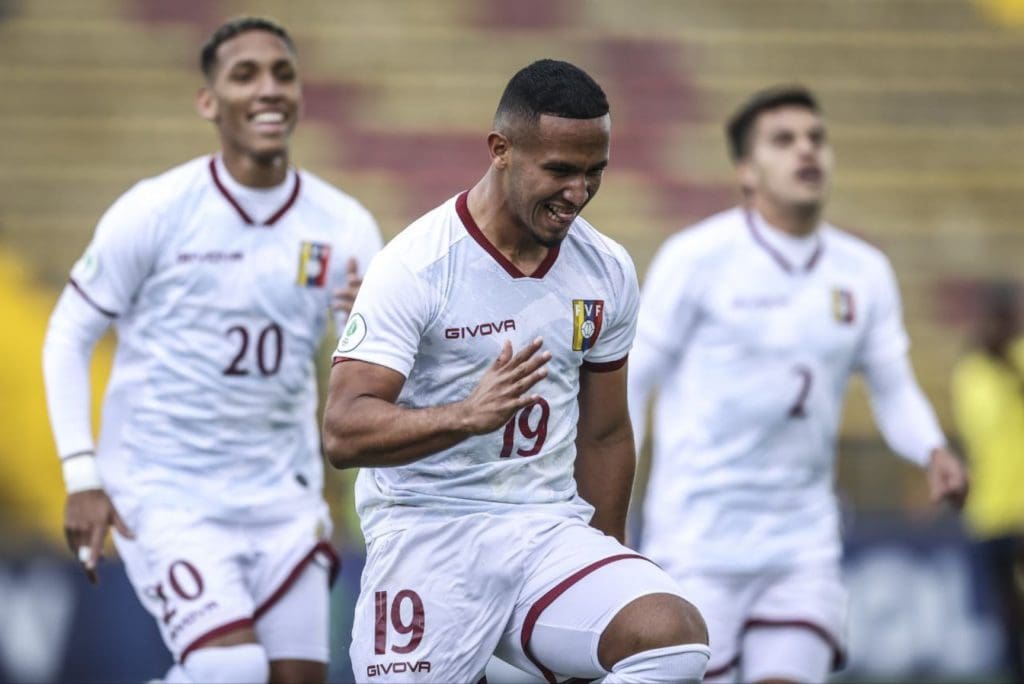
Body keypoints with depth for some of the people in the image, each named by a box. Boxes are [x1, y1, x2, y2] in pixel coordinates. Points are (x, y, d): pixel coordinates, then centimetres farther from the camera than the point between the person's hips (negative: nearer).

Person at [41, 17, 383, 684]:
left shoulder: (342, 228, -1)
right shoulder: (154, 211, -9)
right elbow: (68, 337, -1)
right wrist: (82, 478, -8)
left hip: (282, 494, 5)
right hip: (164, 495, -4)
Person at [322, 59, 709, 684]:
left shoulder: (609, 270, 6)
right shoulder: (418, 265, -11)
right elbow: (343, 433, -19)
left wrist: (607, 573, 22)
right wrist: (467, 414, -34)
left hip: (553, 532, 4)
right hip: (430, 533, -3)